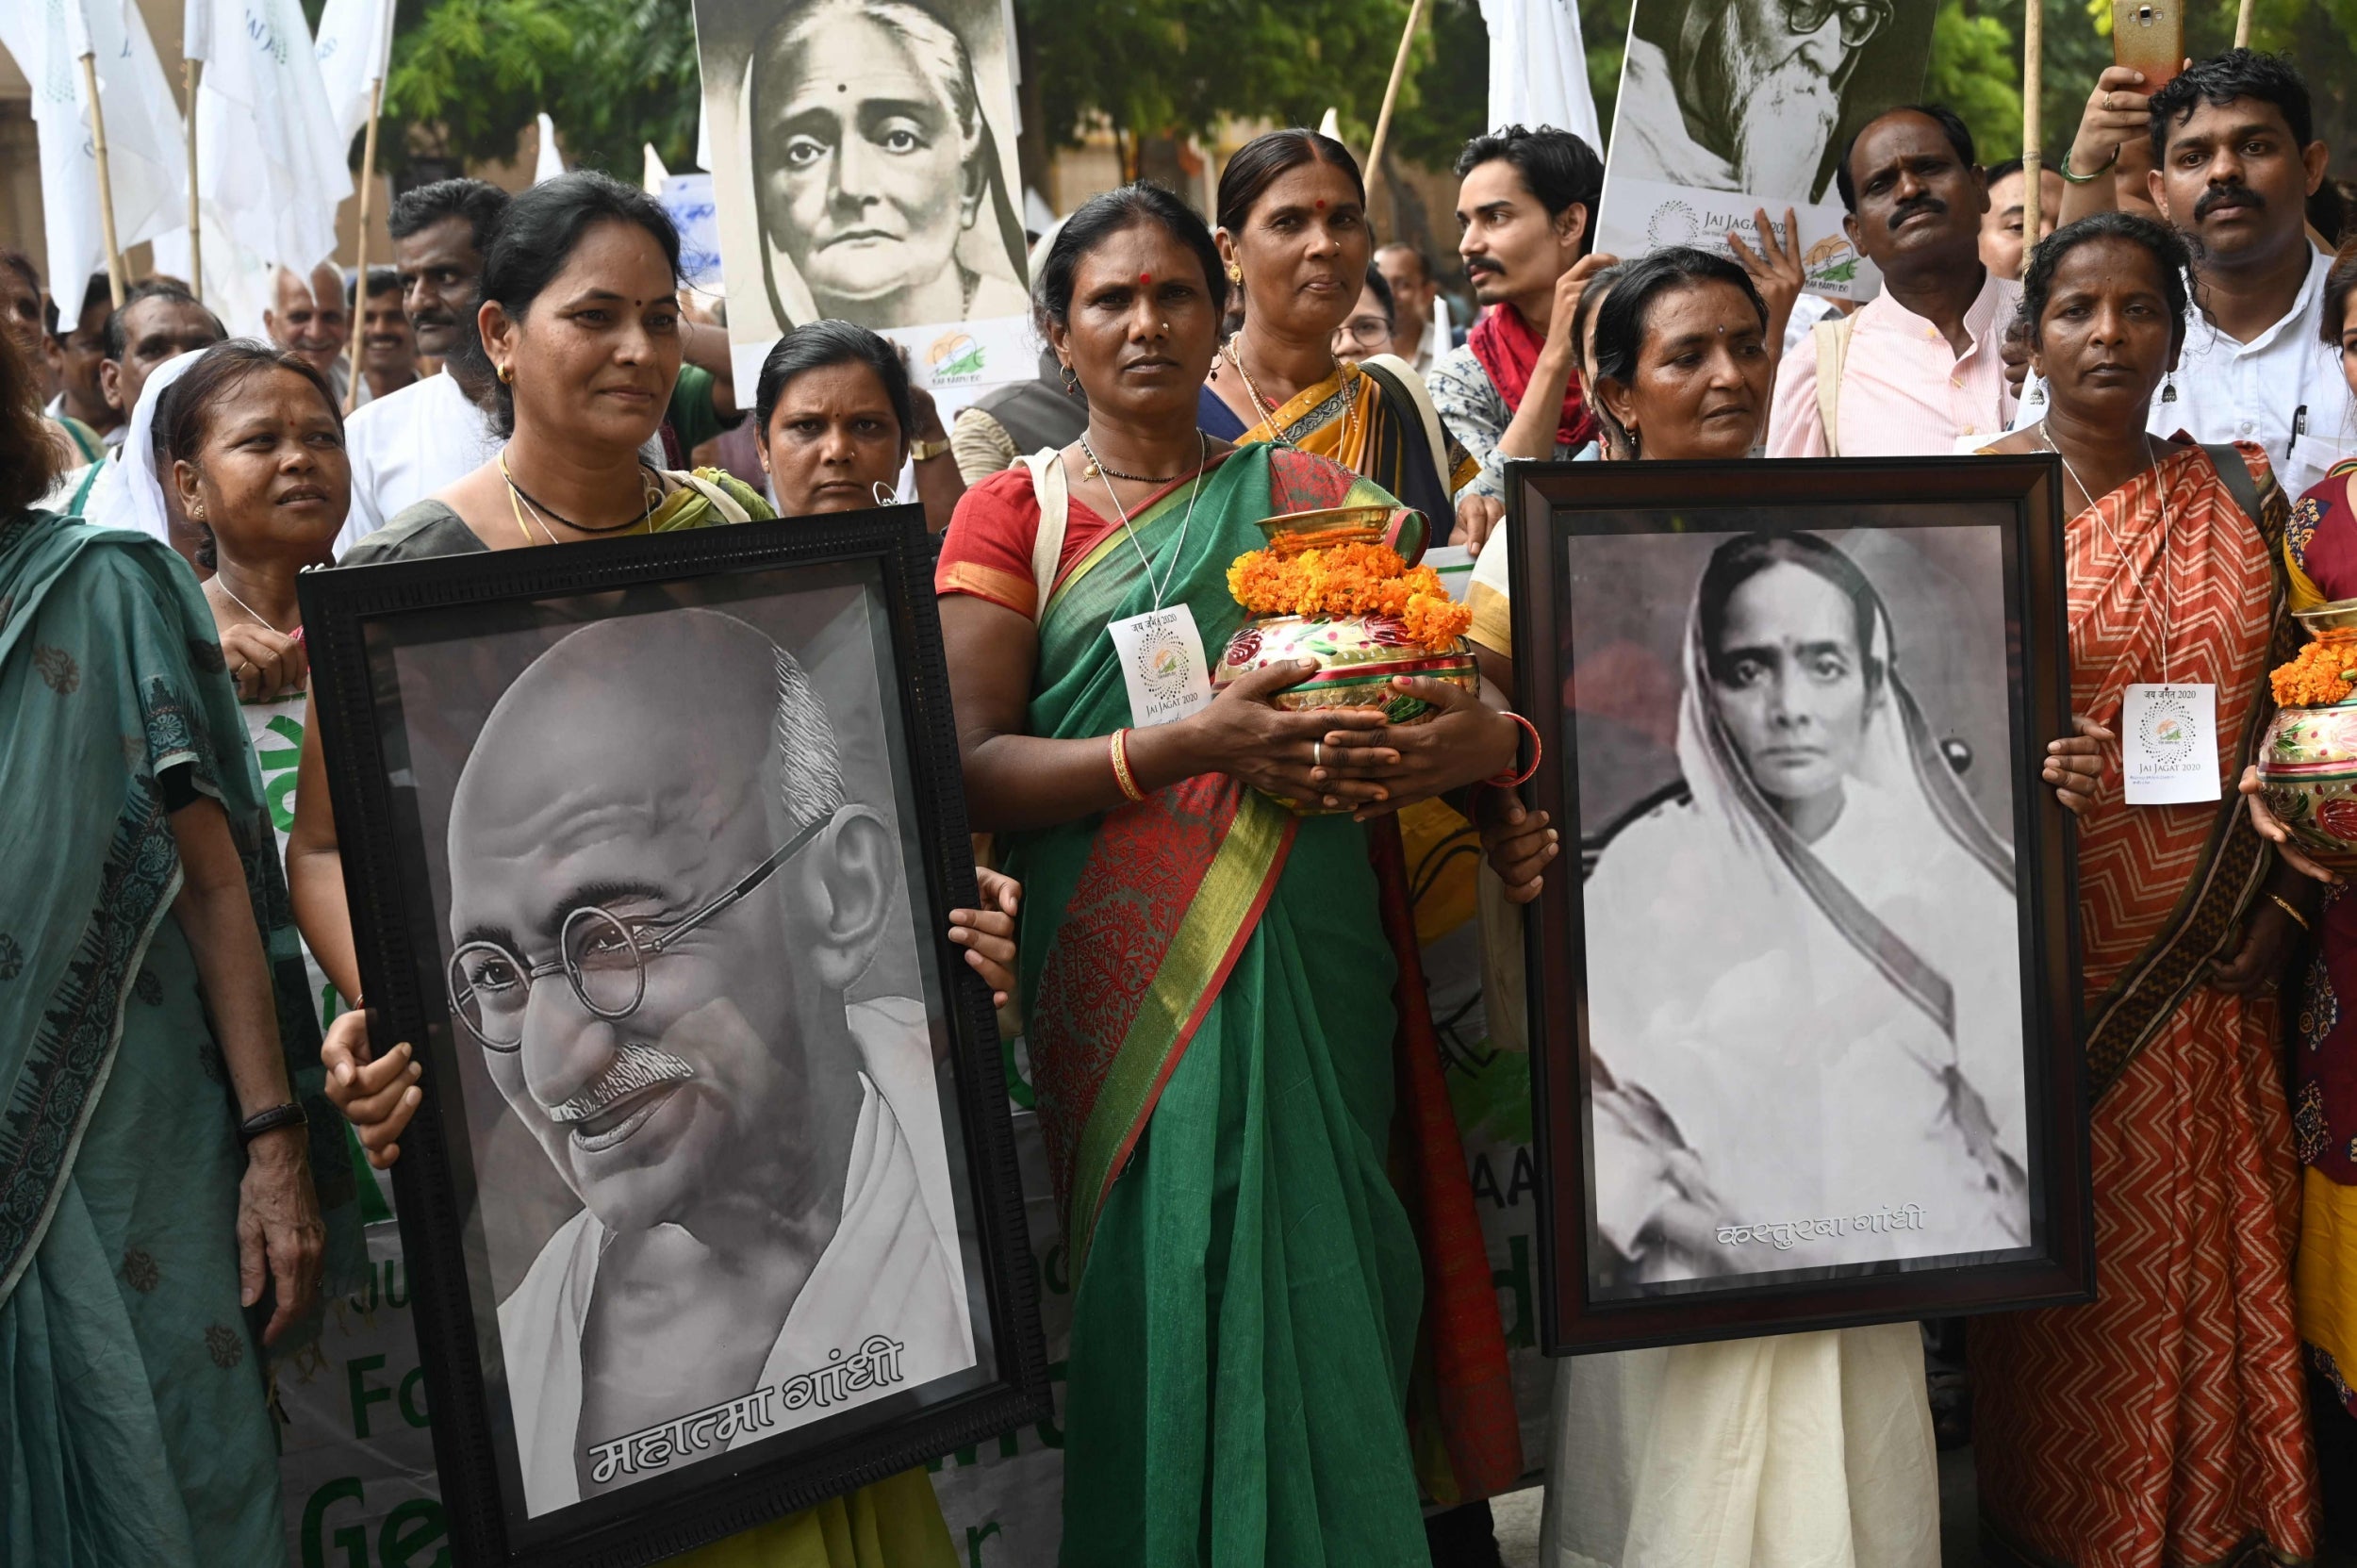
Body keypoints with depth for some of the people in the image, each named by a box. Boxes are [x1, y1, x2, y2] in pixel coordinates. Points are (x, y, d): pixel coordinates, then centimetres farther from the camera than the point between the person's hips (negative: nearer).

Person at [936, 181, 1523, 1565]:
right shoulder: (1014, 514, 7)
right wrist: (1189, 747, -19)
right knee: (1157, 1300, -5)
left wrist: (1486, 740, -16)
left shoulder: (1311, 499, 14)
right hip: (1117, 993, -2)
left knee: (1314, 1286, 1)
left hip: (1303, 975, 2)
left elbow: (1475, 687, 8)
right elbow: (970, 766, -6)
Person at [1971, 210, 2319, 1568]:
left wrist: (2284, 896, 1)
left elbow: (2289, 705, 11)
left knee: (2218, 1254, 9)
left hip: (2210, 961, 3)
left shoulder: (2241, 492, 7)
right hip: (2051, 954, -3)